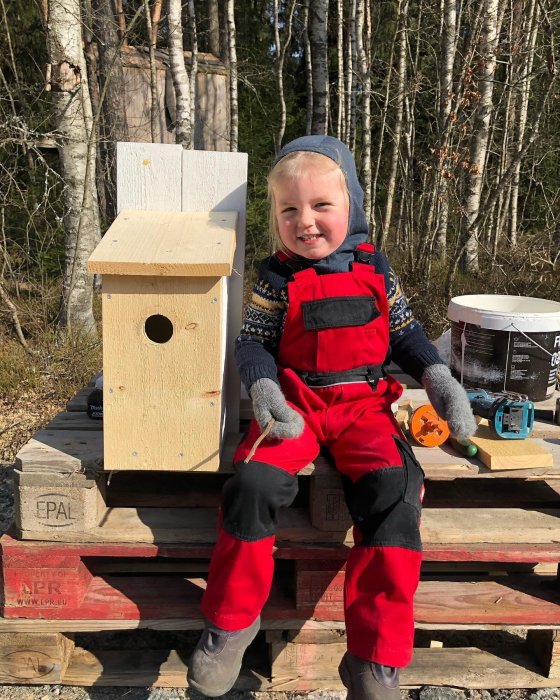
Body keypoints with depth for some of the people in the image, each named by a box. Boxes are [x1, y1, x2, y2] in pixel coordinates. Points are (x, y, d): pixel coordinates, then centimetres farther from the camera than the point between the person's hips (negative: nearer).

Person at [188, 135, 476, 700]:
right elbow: (253, 342, 4)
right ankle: (230, 621, 0)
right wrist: (264, 390, -15)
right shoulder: (277, 277, 3)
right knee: (253, 483, -26)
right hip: (294, 402, 0)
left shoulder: (374, 268, 9)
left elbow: (404, 333, 16)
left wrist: (439, 379, 1)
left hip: (364, 404, 1)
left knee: (394, 493, -25)